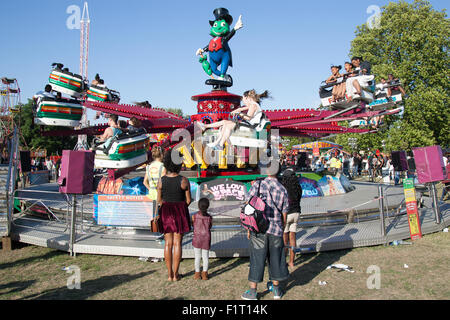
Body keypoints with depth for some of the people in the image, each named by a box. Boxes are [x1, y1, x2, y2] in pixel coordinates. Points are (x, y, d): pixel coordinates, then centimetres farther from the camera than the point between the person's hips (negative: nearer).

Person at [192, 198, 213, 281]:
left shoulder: (194, 216, -7)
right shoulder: (209, 217, -5)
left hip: (197, 239, 0)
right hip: (206, 239, 1)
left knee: (197, 257, 9)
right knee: (205, 257, 10)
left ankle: (197, 273, 16)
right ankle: (204, 273, 13)